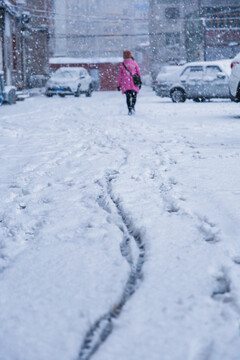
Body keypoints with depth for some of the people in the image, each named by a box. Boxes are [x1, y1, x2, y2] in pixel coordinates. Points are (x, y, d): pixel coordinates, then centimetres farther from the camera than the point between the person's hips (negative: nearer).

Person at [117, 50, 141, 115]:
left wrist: (118, 85, 11)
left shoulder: (122, 65, 5)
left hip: (126, 83, 0)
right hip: (134, 83, 0)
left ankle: (130, 109, -12)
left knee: (128, 97, 2)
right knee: (134, 96, 9)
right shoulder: (134, 63, 4)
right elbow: (138, 73, 5)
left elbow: (120, 76, 5)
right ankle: (133, 107, -16)